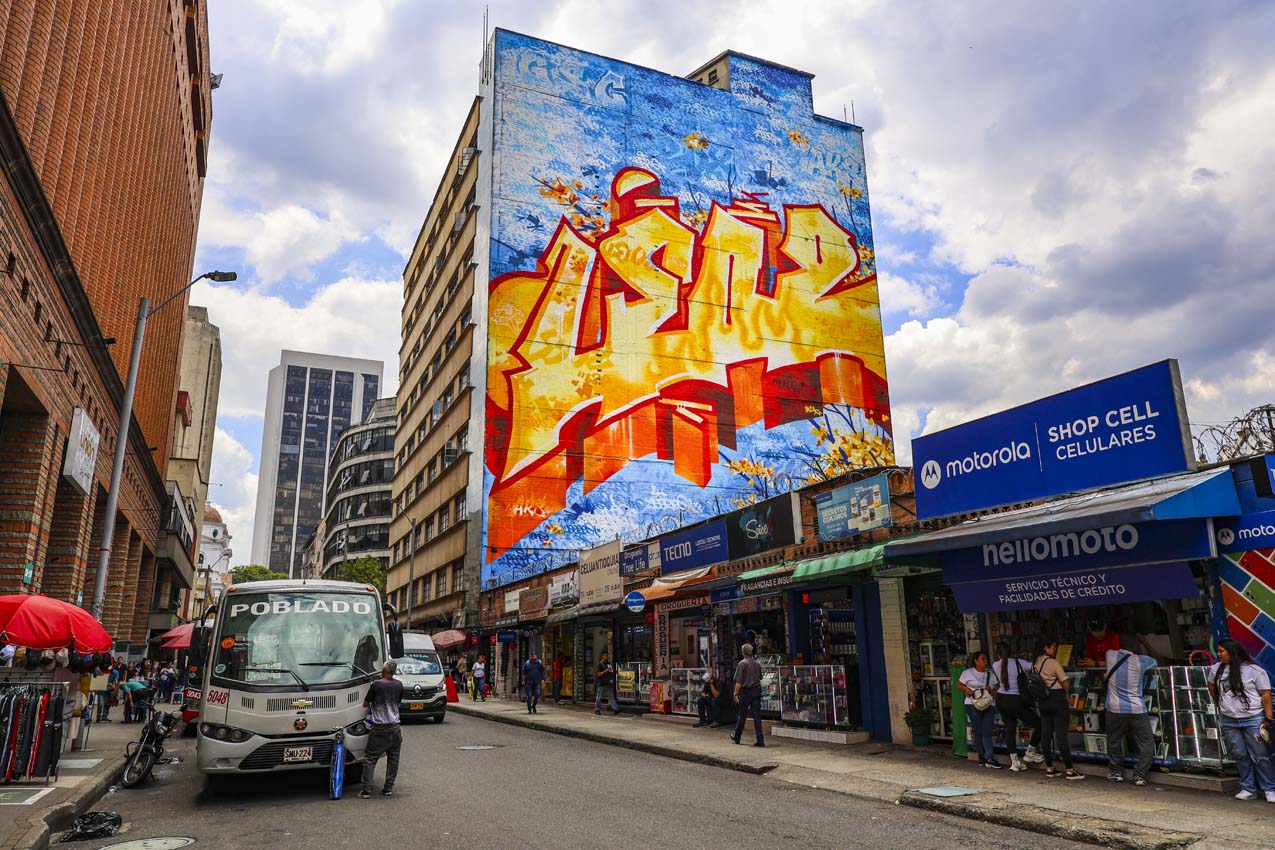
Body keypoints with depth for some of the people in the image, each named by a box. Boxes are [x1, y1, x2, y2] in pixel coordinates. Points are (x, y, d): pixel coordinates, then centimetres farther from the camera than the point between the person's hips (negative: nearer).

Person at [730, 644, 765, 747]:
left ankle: (737, 736, 23)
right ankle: (760, 739, -3)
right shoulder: (757, 663, 7)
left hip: (745, 691, -4)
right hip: (757, 690, 4)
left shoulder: (742, 663, -11)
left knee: (742, 715, 8)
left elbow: (738, 681, -13)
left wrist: (736, 693, -9)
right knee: (757, 715, 3)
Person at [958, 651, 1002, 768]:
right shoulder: (968, 673, 1)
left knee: (987, 732, -4)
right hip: (973, 705, -2)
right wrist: (967, 689, -12)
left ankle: (990, 758, -8)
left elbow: (996, 687, 12)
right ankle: (981, 757, 13)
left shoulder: (990, 674, 11)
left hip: (989, 705, 2)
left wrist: (991, 690, -10)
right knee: (978, 732, 3)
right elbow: (959, 684, 6)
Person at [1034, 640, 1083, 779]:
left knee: (1046, 735, 9)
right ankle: (1069, 770, 2)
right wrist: (1064, 693, 5)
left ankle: (1049, 768, 16)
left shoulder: (1035, 664, 8)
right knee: (1061, 735, -3)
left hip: (1043, 700, 7)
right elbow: (1066, 683, -13)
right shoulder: (1053, 662, -14)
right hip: (1057, 698, -7)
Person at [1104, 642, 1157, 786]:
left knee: (1113, 741, 17)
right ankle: (1139, 775, 7)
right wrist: (1144, 642, 25)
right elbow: (1157, 660, 16)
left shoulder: (1111, 656, -2)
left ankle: (1116, 772, 24)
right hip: (1137, 710, -1)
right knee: (1146, 743, 11)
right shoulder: (1141, 661, -6)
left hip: (1115, 709, 2)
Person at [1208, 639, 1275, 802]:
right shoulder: (1217, 669, 6)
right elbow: (1211, 686, 22)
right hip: (1229, 721, 5)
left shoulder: (1255, 671, -8)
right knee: (1240, 755, 9)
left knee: (1260, 756, 0)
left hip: (1253, 719, -5)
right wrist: (1220, 704, 22)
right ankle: (1248, 789, 17)